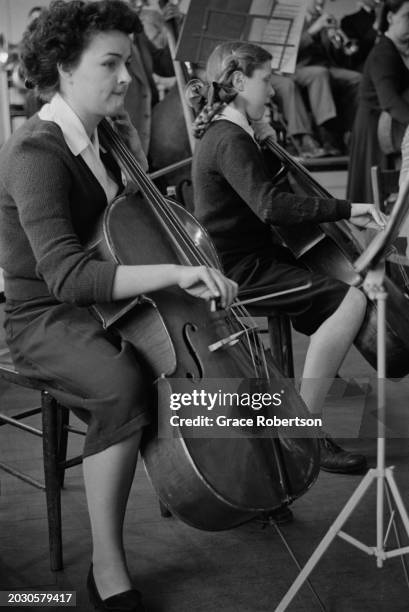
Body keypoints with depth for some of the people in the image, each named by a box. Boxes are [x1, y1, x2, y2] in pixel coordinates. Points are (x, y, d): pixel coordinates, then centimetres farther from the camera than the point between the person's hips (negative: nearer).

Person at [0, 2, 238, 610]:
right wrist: (175, 272, -45)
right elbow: (66, 274, -36)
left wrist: (131, 145, 6)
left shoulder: (91, 138, 8)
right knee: (124, 387, -37)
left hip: (102, 307, 9)